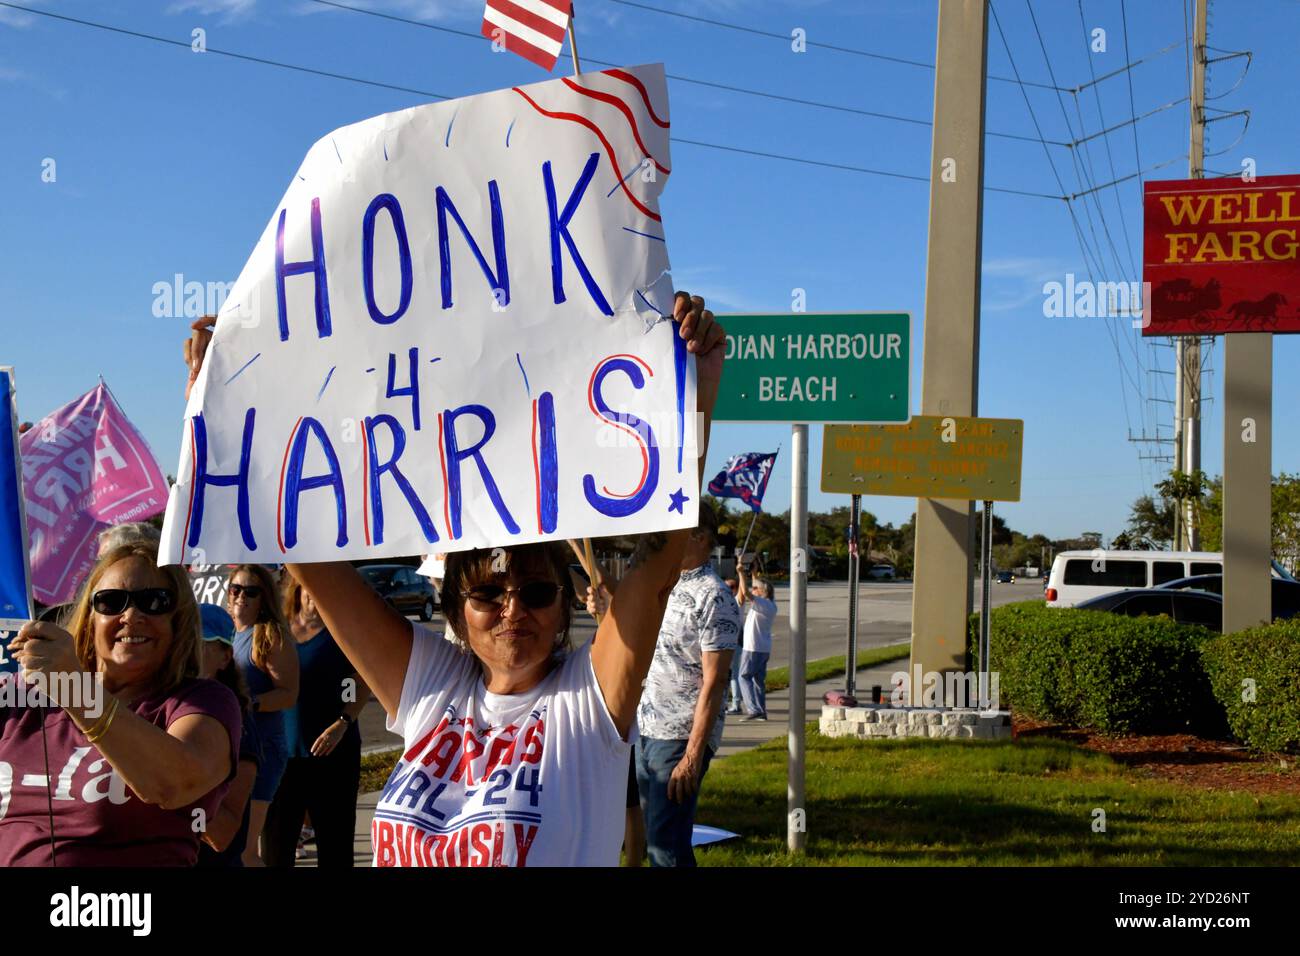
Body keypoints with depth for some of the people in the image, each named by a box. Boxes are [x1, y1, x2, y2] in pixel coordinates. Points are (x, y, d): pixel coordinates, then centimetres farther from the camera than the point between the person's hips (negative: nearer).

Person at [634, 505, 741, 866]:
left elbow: (714, 682, -17)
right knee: (652, 837, 14)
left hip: (680, 738, -8)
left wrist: (693, 755, -21)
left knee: (666, 845, -7)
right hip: (645, 729, 8)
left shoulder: (714, 598, -13)